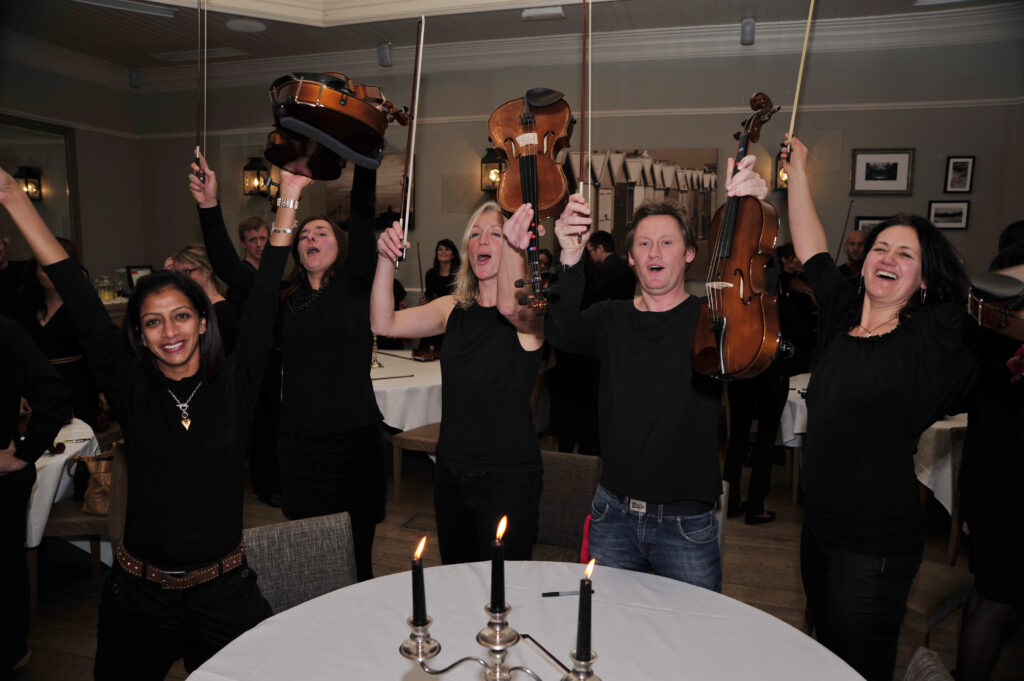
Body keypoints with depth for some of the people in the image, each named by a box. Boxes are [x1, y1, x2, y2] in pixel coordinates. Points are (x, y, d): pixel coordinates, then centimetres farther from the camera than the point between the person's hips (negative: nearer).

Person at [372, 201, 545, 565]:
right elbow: (385, 323, -1)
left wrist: (513, 244, -45)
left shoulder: (532, 308, -9)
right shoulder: (453, 308, 6)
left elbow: (509, 306, -32)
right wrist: (386, 261, -13)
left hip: (507, 476, -5)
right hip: (451, 471, 5)